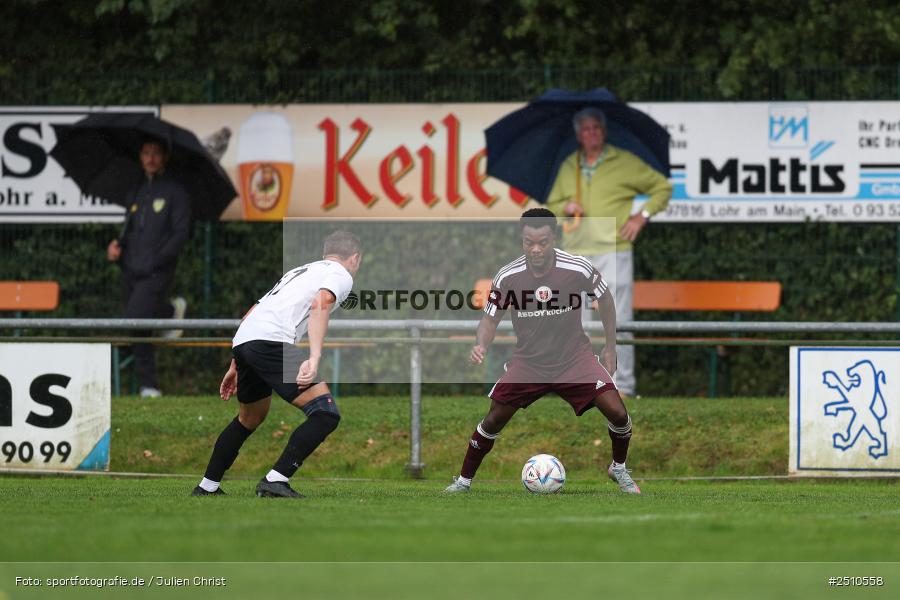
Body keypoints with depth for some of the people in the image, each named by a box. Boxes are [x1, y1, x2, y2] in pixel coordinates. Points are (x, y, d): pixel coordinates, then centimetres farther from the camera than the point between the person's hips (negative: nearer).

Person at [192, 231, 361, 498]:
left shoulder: (299, 272, 34)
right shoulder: (341, 275, 9)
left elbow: (252, 314, 33)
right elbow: (320, 305, -13)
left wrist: (236, 366, 37)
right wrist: (314, 358, -24)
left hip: (242, 342, 9)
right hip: (272, 343, -9)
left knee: (250, 419, 30)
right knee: (325, 413, -10)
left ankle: (206, 487, 36)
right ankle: (275, 481, -18)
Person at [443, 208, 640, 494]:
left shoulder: (579, 269, -19)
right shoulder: (507, 277, -17)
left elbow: (605, 299, 1)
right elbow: (490, 319, -5)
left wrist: (610, 347, 6)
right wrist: (480, 346, -28)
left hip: (574, 358, -1)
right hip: (528, 361, 1)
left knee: (617, 413, -14)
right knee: (493, 420, -4)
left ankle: (619, 469, 16)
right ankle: (464, 481, 17)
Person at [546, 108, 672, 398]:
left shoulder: (624, 163, 4)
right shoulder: (568, 167, 15)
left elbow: (662, 187, 10)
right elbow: (550, 206, 23)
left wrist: (642, 215, -3)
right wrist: (565, 208, 0)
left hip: (613, 252, -4)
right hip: (575, 253, 4)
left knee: (617, 320, -7)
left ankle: (623, 384, -4)